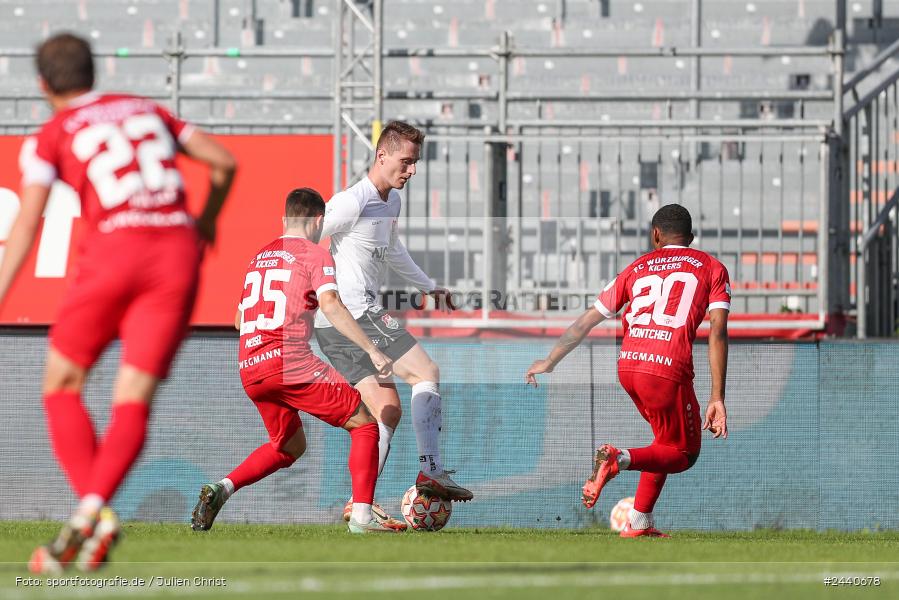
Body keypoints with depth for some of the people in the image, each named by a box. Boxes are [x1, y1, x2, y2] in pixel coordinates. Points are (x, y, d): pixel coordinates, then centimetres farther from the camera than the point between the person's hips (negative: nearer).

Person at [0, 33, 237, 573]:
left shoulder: (51, 138, 10)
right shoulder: (147, 111, 23)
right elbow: (224, 161, 22)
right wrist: (208, 219, 39)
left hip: (114, 250, -3)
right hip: (177, 250, 3)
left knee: (61, 385, 13)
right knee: (132, 405, 1)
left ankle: (94, 512, -6)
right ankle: (93, 506, -24)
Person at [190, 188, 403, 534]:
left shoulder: (259, 257, 22)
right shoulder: (315, 254, 2)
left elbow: (239, 319, 28)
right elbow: (330, 305, -14)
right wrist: (371, 350, -14)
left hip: (249, 371, 7)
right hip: (290, 362, -7)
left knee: (290, 446, 25)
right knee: (363, 425, 2)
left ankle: (222, 489, 6)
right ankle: (362, 516, -11)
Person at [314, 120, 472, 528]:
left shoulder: (393, 202, 17)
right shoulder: (353, 202, -13)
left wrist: (428, 287, 41)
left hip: (335, 327, 10)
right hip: (353, 315, -10)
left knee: (387, 411, 7)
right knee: (425, 371, -10)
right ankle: (430, 471, -17)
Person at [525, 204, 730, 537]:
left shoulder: (638, 268, 20)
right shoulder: (711, 269, 11)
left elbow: (587, 321, 21)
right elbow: (717, 331, -2)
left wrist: (549, 361, 31)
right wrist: (717, 399, -4)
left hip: (627, 364, 5)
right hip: (669, 370, -5)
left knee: (667, 439, 27)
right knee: (684, 454, 13)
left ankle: (641, 523, 19)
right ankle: (620, 459, -15)